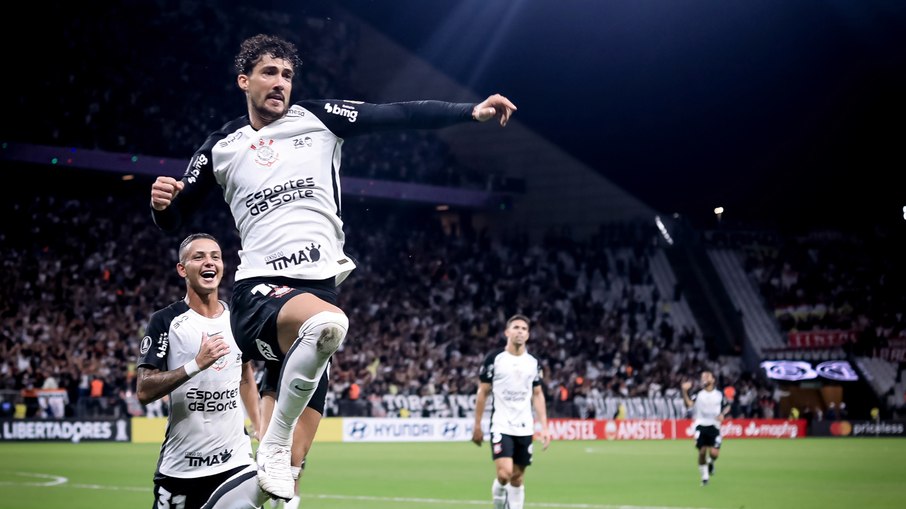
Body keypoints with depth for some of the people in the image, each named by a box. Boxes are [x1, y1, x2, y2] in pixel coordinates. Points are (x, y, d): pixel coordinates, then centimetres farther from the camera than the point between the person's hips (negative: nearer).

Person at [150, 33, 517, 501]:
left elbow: (398, 115, 2)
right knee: (327, 323, -34)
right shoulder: (222, 146, 11)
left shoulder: (318, 119, 10)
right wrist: (161, 204, -9)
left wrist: (471, 110, -7)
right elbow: (174, 219, 14)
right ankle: (274, 446, -22)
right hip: (260, 289, -2)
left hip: (320, 283, 3)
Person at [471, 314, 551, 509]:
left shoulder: (533, 362, 7)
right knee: (504, 473, -17)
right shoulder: (494, 359, -4)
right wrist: (477, 425, 0)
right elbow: (483, 392, 1)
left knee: (518, 477, 8)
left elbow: (537, 395, 13)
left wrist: (544, 426, 4)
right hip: (501, 427, -4)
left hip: (525, 429, 4)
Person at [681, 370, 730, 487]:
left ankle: (710, 462, 26)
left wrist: (722, 414, -3)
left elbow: (727, 406, 18)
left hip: (714, 426, 0)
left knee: (714, 453, -11)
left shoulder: (719, 395, 5)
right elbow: (689, 404, -14)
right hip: (701, 425, 0)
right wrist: (685, 391, -28)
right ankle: (704, 476, 13)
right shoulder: (698, 394, 1)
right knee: (702, 452, -5)